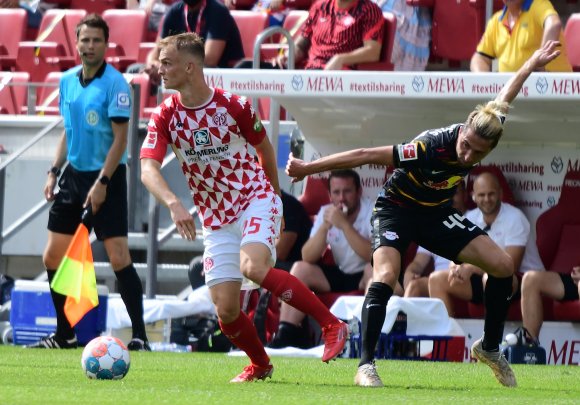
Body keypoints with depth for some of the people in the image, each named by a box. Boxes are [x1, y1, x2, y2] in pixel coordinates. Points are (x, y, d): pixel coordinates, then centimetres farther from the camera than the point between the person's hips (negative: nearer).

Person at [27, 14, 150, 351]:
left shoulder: (115, 83, -11)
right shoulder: (68, 81, 9)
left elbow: (120, 138, -14)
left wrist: (102, 182, -19)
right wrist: (54, 172, 11)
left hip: (107, 176, -7)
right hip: (74, 173, 7)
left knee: (119, 257, -12)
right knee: (53, 257, 6)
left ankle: (140, 336, -8)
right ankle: (65, 335, 18)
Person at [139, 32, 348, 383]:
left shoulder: (234, 105, -10)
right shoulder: (165, 117, -5)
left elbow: (264, 147, 8)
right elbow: (148, 169, -18)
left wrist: (274, 199, 17)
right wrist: (174, 204, -37)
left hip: (256, 199, -4)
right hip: (216, 219, 4)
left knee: (253, 267, -32)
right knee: (226, 310, -5)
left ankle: (331, 324, -21)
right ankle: (260, 364, 24)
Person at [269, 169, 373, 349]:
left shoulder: (372, 211, -16)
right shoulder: (326, 212, -1)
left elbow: (374, 255, -30)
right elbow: (307, 258, -8)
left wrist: (344, 224, -32)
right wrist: (325, 226, -22)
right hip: (341, 274, 5)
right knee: (300, 269, -11)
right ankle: (286, 335, -13)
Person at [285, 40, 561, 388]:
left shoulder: (485, 134, -20)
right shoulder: (431, 147, -37)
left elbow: (502, 101, 4)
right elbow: (364, 156, -32)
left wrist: (532, 65, 19)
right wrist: (307, 169, -29)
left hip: (437, 214, 6)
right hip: (398, 207, -6)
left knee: (503, 265, -6)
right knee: (386, 275, -31)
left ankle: (490, 348, 12)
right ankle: (366, 366, -27)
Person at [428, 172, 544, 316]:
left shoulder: (514, 218, -15)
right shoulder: (470, 218, 3)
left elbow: (510, 264, -22)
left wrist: (471, 269, -26)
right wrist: (456, 269, -24)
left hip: (521, 279, -7)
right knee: (437, 279, -6)